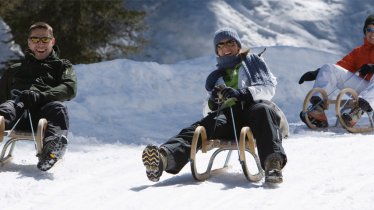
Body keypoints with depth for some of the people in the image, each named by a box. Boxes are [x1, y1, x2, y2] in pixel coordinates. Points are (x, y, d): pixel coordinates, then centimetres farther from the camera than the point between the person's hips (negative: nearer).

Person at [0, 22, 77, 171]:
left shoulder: (62, 66, 28)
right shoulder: (14, 70, 36)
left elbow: (70, 89, 6)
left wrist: (39, 96, -11)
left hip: (42, 111, -1)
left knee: (58, 108, -36)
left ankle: (52, 147, -64)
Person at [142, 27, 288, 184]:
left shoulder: (253, 61, 26)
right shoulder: (215, 77, 35)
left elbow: (269, 88, 10)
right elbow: (208, 111, 29)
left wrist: (242, 93, -9)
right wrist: (211, 103, 3)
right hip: (227, 114, 2)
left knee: (262, 110, -40)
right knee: (200, 127, -30)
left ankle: (273, 162, -64)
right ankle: (164, 158, -59)